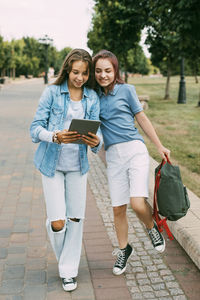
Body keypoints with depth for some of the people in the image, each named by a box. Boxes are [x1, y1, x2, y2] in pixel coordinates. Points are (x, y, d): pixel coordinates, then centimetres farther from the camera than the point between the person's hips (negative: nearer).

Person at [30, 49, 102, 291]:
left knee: (76, 218, 5)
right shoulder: (52, 92, -6)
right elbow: (35, 128, -9)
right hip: (52, 164, -2)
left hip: (78, 165, 3)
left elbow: (96, 130, -2)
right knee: (57, 222, -3)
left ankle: (69, 270, 25)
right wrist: (56, 137, -29)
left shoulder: (92, 98, 2)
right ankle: (63, 257, 31)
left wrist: (96, 141, -26)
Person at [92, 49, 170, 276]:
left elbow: (142, 118, 8)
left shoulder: (126, 90, 2)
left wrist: (160, 147, 9)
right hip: (113, 155, 3)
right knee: (118, 208, 7)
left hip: (135, 149, -3)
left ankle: (151, 227, 18)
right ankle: (124, 249, 31)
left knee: (138, 204, -17)